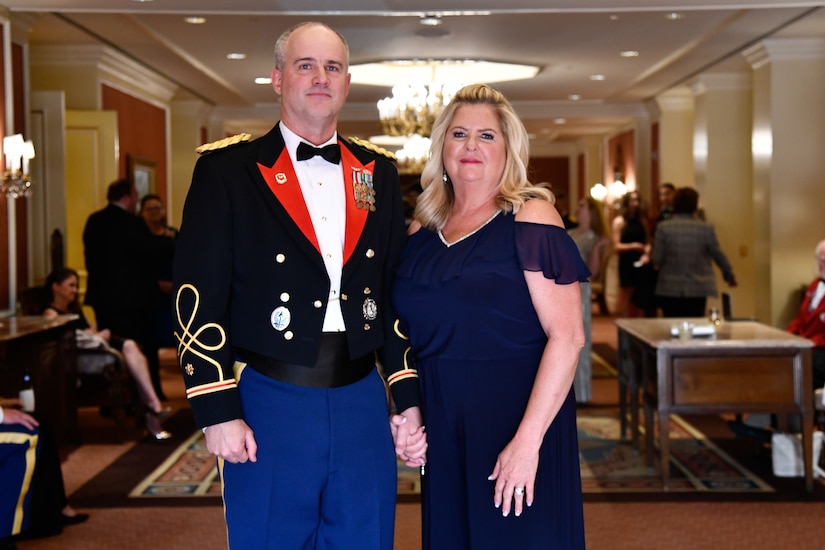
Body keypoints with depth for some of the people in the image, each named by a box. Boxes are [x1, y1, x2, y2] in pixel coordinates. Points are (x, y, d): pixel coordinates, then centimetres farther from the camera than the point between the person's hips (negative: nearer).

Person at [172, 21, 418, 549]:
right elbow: (199, 298, -6)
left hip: (362, 402, 4)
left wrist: (408, 398, 8)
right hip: (269, 404, -3)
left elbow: (396, 291, 11)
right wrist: (219, 411, -11)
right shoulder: (227, 171, -3)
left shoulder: (379, 174, 10)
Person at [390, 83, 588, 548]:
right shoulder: (421, 233, 8)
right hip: (441, 431, 5)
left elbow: (567, 336, -15)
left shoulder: (530, 218, -8)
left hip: (516, 419, -5)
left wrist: (527, 440, -20)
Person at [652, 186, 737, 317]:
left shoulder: (663, 228, -7)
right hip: (698, 290, 1)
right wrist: (730, 276, 24)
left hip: (670, 290, -1)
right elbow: (719, 256, 7)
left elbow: (657, 260, -5)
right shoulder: (706, 228, -4)